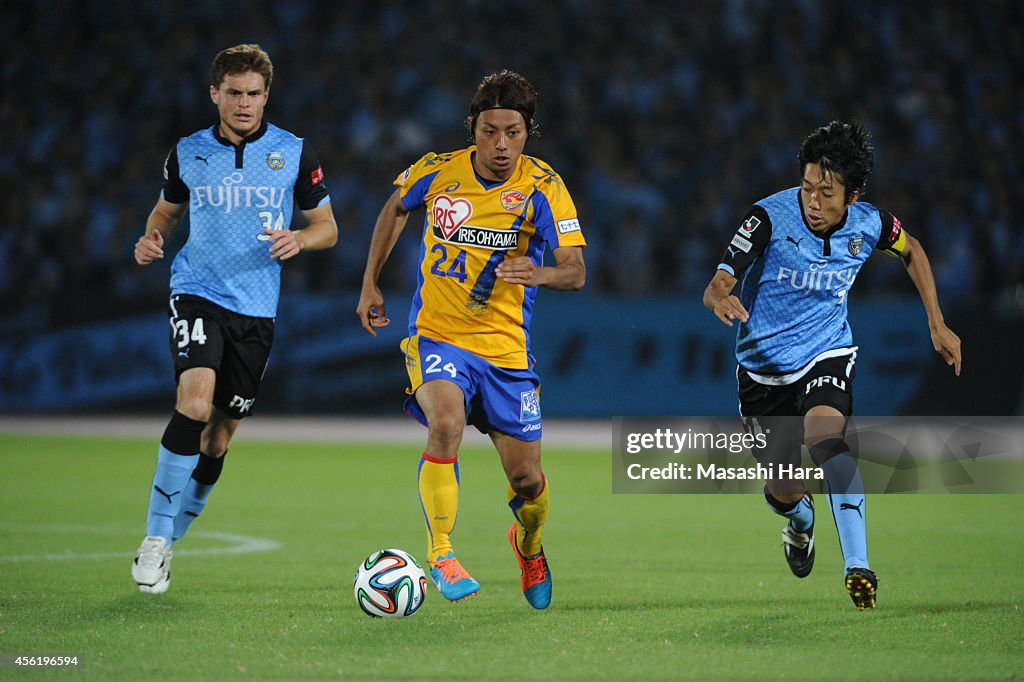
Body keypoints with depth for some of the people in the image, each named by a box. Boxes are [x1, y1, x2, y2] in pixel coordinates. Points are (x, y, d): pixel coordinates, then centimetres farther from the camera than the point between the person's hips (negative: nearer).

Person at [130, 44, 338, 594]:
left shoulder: (294, 153, 2)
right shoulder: (189, 153, 4)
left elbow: (327, 228, 7)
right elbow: (167, 209, 21)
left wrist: (298, 239, -15)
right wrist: (151, 238, -2)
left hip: (257, 309, 2)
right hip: (197, 295, -2)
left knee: (220, 433, 6)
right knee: (195, 403, -25)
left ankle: (169, 539, 24)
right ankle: (154, 538, -17)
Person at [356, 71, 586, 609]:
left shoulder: (543, 188, -11)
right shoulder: (437, 172, -6)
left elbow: (575, 272, -17)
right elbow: (395, 210, 16)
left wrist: (535, 273, -39)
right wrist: (370, 285, 15)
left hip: (505, 346, 1)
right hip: (437, 336, -1)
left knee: (527, 481, 3)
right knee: (446, 422, -31)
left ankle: (528, 544, 39)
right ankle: (440, 555, -19)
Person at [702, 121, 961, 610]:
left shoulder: (869, 224, -12)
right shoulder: (771, 217, -22)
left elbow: (912, 252, 12)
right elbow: (717, 285, -26)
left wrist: (937, 325, 10)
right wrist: (721, 299, -50)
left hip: (827, 355, 0)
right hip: (764, 363, 0)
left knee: (825, 436, -32)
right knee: (782, 492, 6)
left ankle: (857, 566, -35)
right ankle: (800, 518, 46)